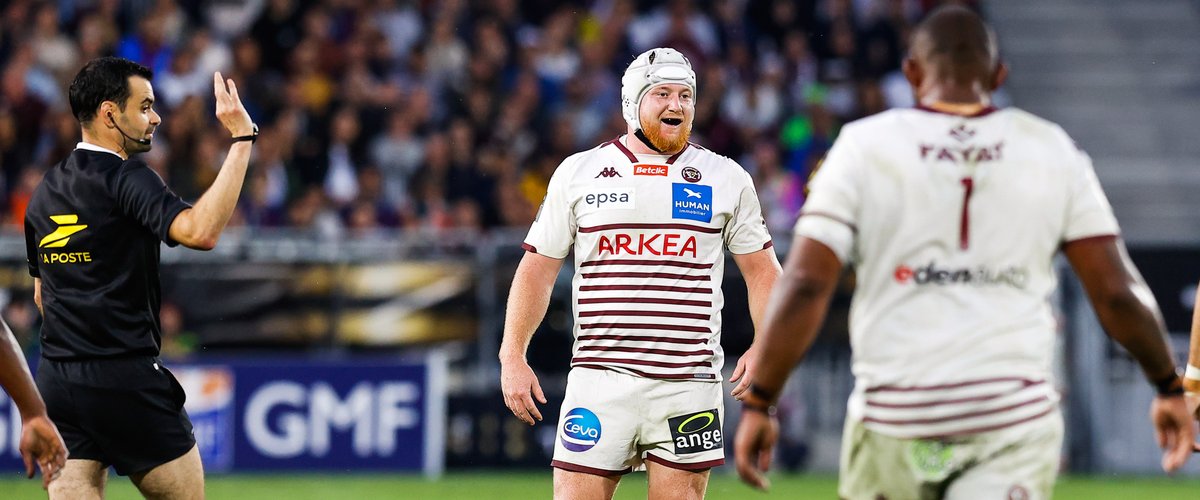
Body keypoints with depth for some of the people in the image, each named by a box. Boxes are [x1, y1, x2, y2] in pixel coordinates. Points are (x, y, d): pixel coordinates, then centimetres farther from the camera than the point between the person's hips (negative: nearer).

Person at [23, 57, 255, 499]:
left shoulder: (44, 192, 14)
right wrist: (241, 139, -24)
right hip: (125, 378, -7)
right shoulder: (126, 179, -11)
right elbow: (199, 231, -27)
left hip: (55, 380, 7)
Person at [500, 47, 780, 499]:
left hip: (687, 383, 0)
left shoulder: (726, 179, 8)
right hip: (600, 375, 0)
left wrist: (765, 348, -5)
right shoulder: (578, 173, 7)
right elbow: (537, 269, 11)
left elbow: (761, 270, 11)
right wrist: (512, 356, 2)